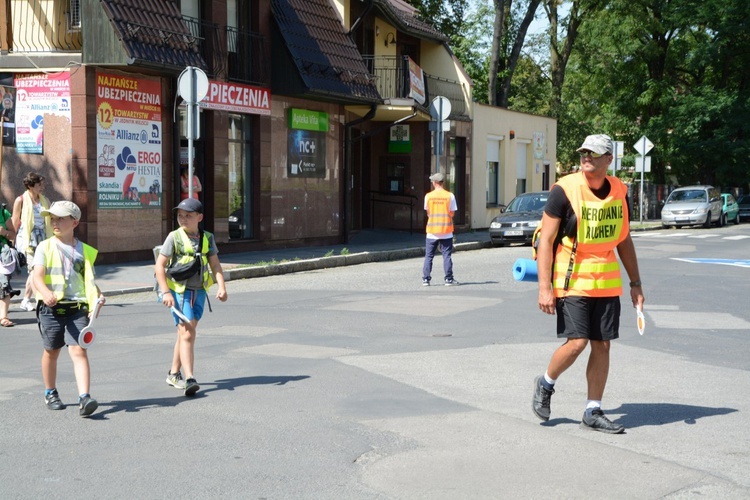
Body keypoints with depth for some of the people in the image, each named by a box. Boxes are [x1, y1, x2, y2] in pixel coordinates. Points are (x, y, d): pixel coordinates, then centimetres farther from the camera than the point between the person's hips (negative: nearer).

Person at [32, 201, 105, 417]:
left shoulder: (85, 251, 9)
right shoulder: (45, 247, 2)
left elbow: (89, 281, 14)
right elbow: (37, 277, -11)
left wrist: (96, 297, -5)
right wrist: (46, 293, -31)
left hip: (77, 308, 0)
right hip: (51, 308, 0)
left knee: (79, 351, -12)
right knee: (51, 351, 12)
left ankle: (84, 397, -19)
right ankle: (50, 393, 33)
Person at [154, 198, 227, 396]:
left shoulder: (207, 238, 7)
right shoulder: (174, 237, -5)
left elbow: (215, 264, 8)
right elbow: (160, 265, -6)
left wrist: (221, 286, -6)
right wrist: (165, 292, -14)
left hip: (199, 291, 4)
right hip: (179, 290, -4)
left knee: (186, 332, 13)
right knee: (187, 333, -13)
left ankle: (174, 373, 28)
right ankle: (189, 379, -17)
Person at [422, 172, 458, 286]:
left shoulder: (428, 196, -3)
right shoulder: (450, 196, -5)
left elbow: (428, 213, 4)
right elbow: (452, 213, -1)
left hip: (432, 230, 1)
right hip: (446, 230, -1)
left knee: (429, 256, 8)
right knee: (447, 255, 5)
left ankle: (426, 279, 6)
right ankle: (448, 279, 3)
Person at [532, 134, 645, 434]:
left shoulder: (619, 192, 6)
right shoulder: (564, 190, -10)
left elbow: (624, 241, 16)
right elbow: (546, 240, -10)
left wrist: (635, 283, 14)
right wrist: (544, 287, -16)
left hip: (607, 283, 5)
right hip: (571, 281, -5)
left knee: (602, 345, 4)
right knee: (577, 341, -12)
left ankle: (593, 412, 15)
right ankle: (545, 384, 17)